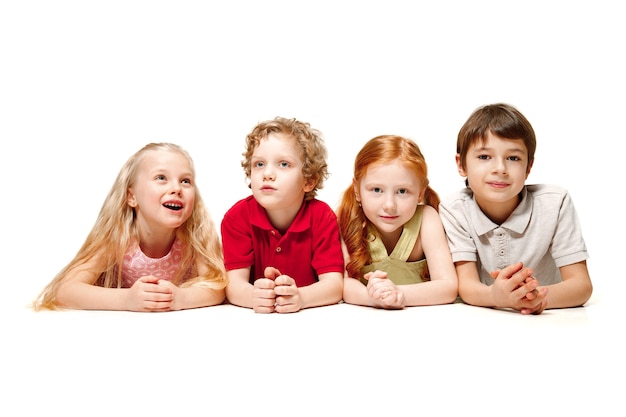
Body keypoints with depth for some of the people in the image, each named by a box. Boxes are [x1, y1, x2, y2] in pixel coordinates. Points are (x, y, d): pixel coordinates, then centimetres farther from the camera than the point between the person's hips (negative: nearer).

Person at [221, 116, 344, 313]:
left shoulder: (322, 216, -10)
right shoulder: (237, 217, -9)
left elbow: (334, 284, -16)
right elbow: (234, 284, -14)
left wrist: (300, 297, -36)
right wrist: (255, 297, -36)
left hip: (312, 319, -1)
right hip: (255, 319, 1)